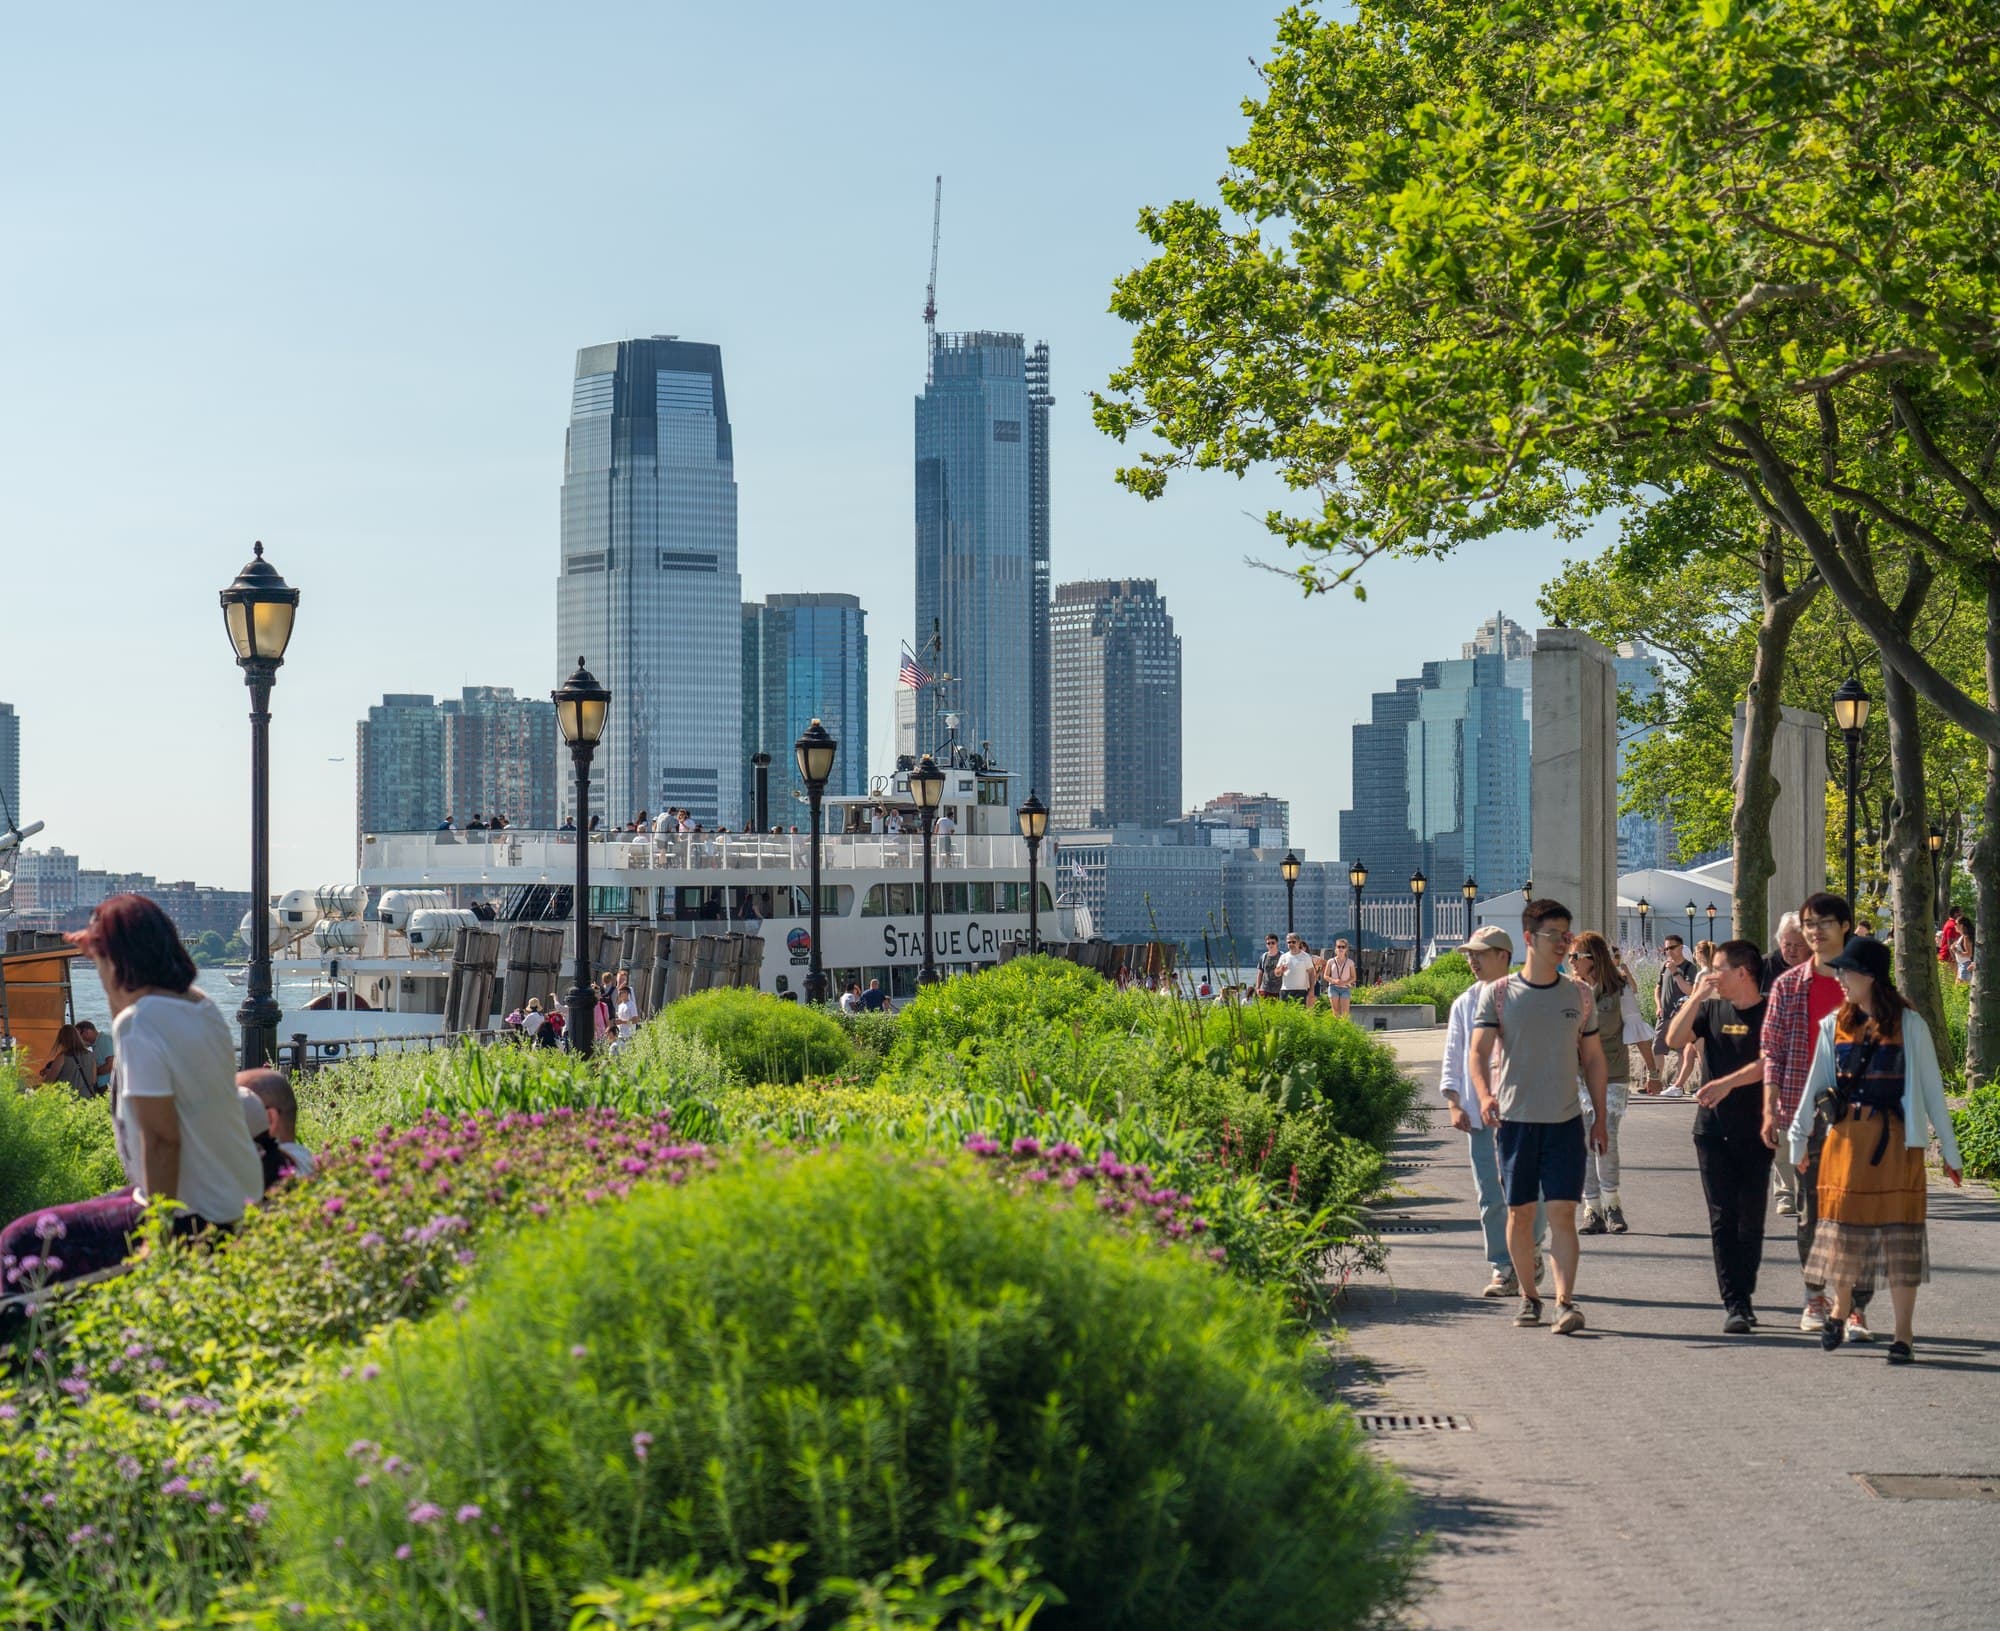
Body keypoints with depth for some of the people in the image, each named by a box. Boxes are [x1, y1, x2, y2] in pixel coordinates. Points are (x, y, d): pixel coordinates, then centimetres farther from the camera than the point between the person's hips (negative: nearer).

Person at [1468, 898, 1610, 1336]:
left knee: (1563, 1212, -8)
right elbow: (1479, 1052, -8)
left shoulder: (1578, 996, 8)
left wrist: (1601, 1118, 11)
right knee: (1520, 1213, 6)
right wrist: (1484, 1095, -27)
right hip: (1514, 1119, -1)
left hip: (1565, 1120, 1)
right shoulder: (1498, 994, 0)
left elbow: (1593, 1058, 15)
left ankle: (1565, 1301, -12)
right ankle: (1528, 1297, 18)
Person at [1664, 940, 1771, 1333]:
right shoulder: (1712, 1009, 10)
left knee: (1751, 1220, 5)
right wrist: (1697, 997, -9)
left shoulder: (1770, 1014, -4)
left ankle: (1743, 1296, 18)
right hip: (1714, 1130, 3)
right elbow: (1674, 1039, -2)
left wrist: (1727, 1083, -30)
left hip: (1755, 1131, -3)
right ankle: (1735, 1304, -5)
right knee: (1723, 1219, -3)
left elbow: (1767, 1063, -18)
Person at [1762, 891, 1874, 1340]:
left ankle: (1856, 1307, 0)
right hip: (1805, 1110, 2)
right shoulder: (1788, 985, 7)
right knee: (1812, 1209, 9)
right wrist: (1770, 1109, -2)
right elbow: (1773, 1051, 6)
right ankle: (1815, 1298, 22)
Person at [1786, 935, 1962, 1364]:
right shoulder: (1835, 1026, 6)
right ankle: (1840, 1310, 29)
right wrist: (1799, 1138, 12)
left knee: (1900, 1236, -1)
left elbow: (1932, 1087, 0)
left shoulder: (1908, 1025, -4)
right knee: (1843, 1228, 7)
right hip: (1846, 1137, 3)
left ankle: (1904, 1336, 5)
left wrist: (1949, 1150, 1)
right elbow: (1815, 1086, 12)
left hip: (1896, 1140, -3)